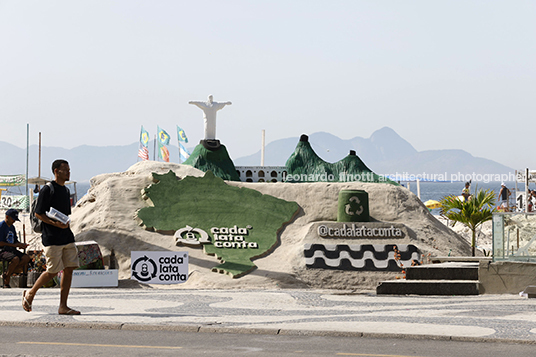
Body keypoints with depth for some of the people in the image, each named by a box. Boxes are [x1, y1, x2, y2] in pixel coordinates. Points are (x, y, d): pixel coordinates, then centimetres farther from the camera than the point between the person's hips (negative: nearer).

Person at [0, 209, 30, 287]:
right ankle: (6, 281, -19)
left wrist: (21, 245, 1)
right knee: (15, 259, -34)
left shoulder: (12, 227, 17)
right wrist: (14, 245, -19)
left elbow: (15, 241, 23)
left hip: (12, 250, 8)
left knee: (26, 258, -15)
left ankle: (7, 274, -7)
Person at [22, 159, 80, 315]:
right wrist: (55, 223, -22)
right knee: (52, 271, -5)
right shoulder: (47, 190, -9)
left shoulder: (65, 190, 16)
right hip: (52, 238, -8)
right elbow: (38, 213, -11)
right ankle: (30, 293, 17)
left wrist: (66, 224, 15)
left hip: (67, 236, 8)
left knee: (69, 269, 0)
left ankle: (63, 307, 3)